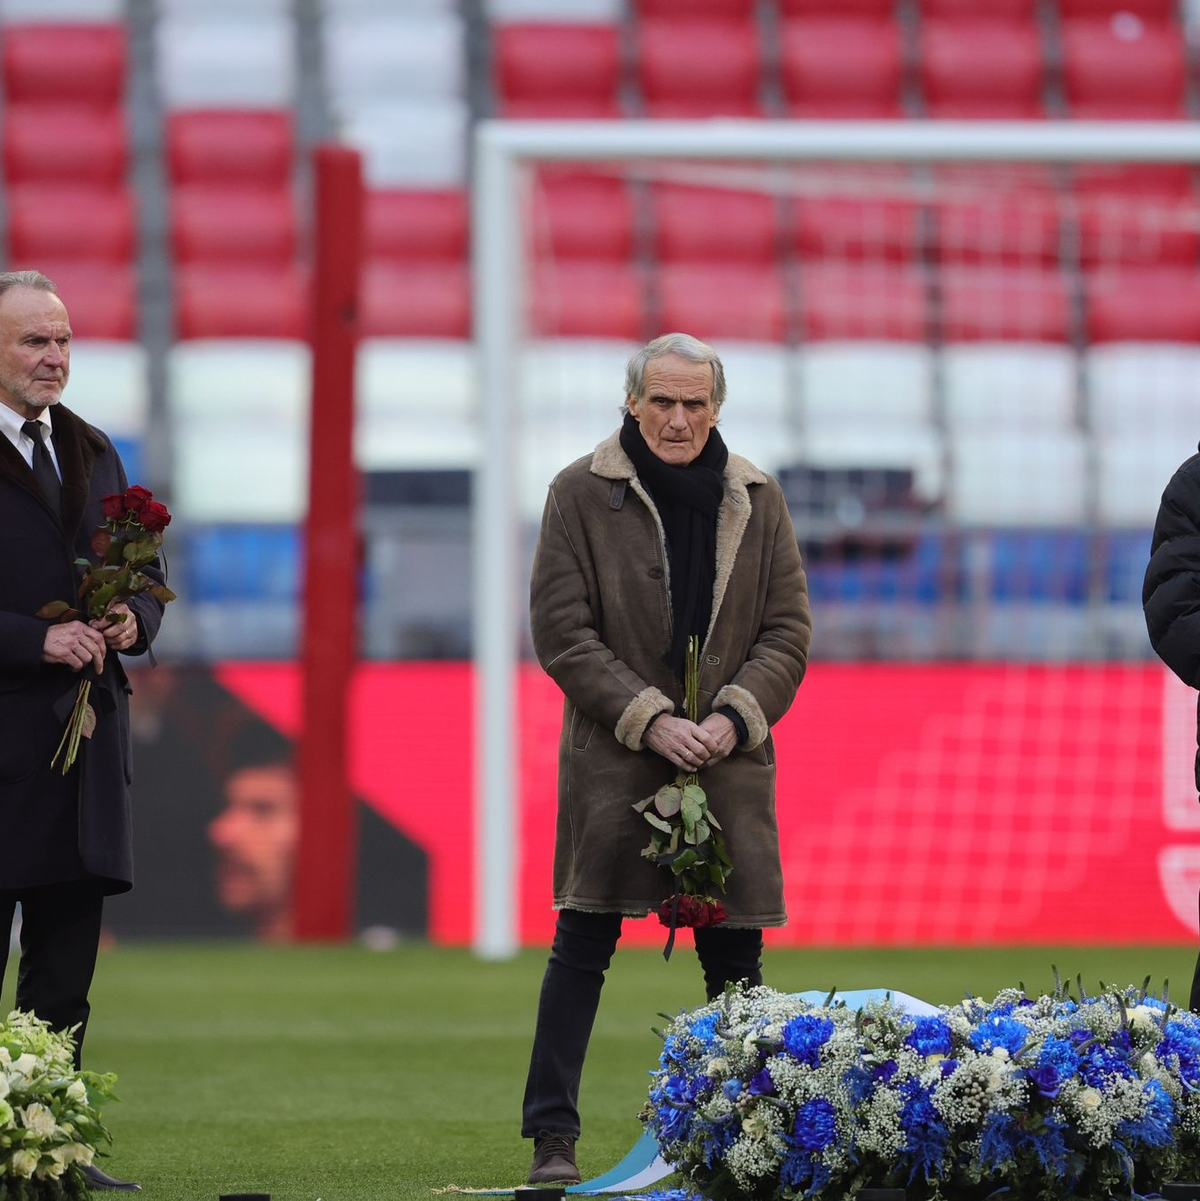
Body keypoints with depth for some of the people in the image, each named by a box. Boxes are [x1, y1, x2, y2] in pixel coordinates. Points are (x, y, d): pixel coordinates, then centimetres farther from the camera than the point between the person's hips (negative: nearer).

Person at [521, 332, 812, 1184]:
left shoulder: (756, 500, 9)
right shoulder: (582, 495, 0)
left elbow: (788, 632, 9)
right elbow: (561, 632, -4)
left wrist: (733, 717, -8)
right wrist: (649, 720, -12)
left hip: (729, 761, 3)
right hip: (613, 758, -3)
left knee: (734, 955, 3)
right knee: (583, 946, -6)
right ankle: (553, 1138, -3)